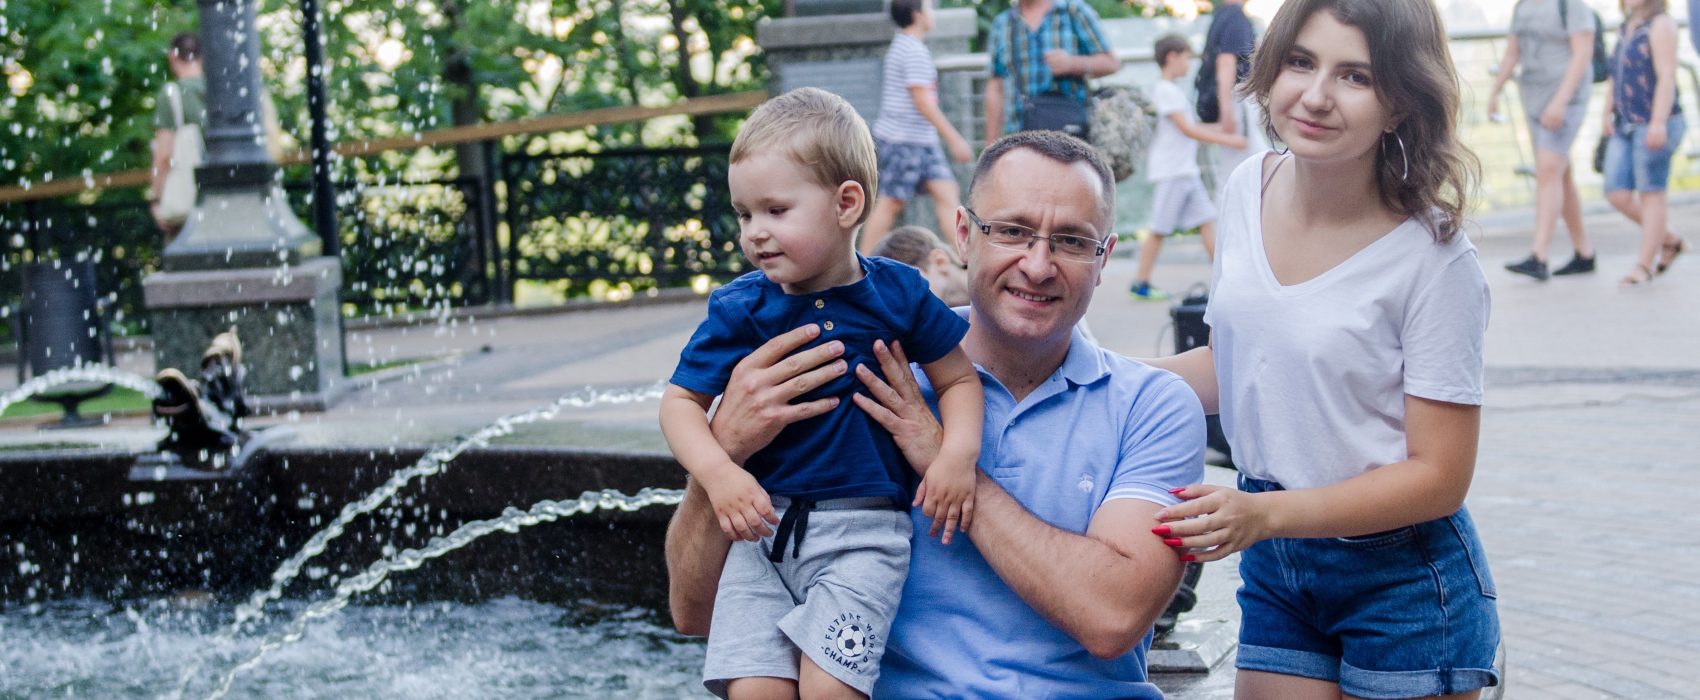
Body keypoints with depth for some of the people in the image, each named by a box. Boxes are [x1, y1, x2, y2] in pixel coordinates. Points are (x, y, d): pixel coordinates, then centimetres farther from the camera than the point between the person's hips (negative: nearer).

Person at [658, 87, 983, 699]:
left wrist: (958, 454, -9)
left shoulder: (897, 294, 1)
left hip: (862, 530, -2)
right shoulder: (738, 310, 1)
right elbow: (681, 400, 5)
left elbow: (958, 379, 10)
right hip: (762, 526, 2)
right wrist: (718, 474, -13)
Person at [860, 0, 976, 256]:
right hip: (904, 141, -10)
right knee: (890, 203, -3)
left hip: (922, 141, 10)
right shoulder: (915, 51, -16)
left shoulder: (901, 46, 16)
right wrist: (955, 139, -19)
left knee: (946, 194, 3)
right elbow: (923, 102, -21)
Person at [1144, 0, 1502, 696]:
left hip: (1402, 579, -5)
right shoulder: (1249, 188, -2)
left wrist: (1265, 514, -27)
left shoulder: (1433, 259, -20)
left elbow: (1439, 475, -17)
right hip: (1272, 567, 5)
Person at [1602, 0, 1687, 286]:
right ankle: (1669, 242, 19)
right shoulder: (1628, 29, 17)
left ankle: (1643, 265, 2)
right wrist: (1608, 115, 10)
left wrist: (1658, 122, -23)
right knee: (1617, 194, 1)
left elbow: (1667, 76, -16)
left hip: (1655, 126, -8)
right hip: (1626, 127, 8)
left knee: (1651, 193, -2)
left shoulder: (1661, 25, -7)